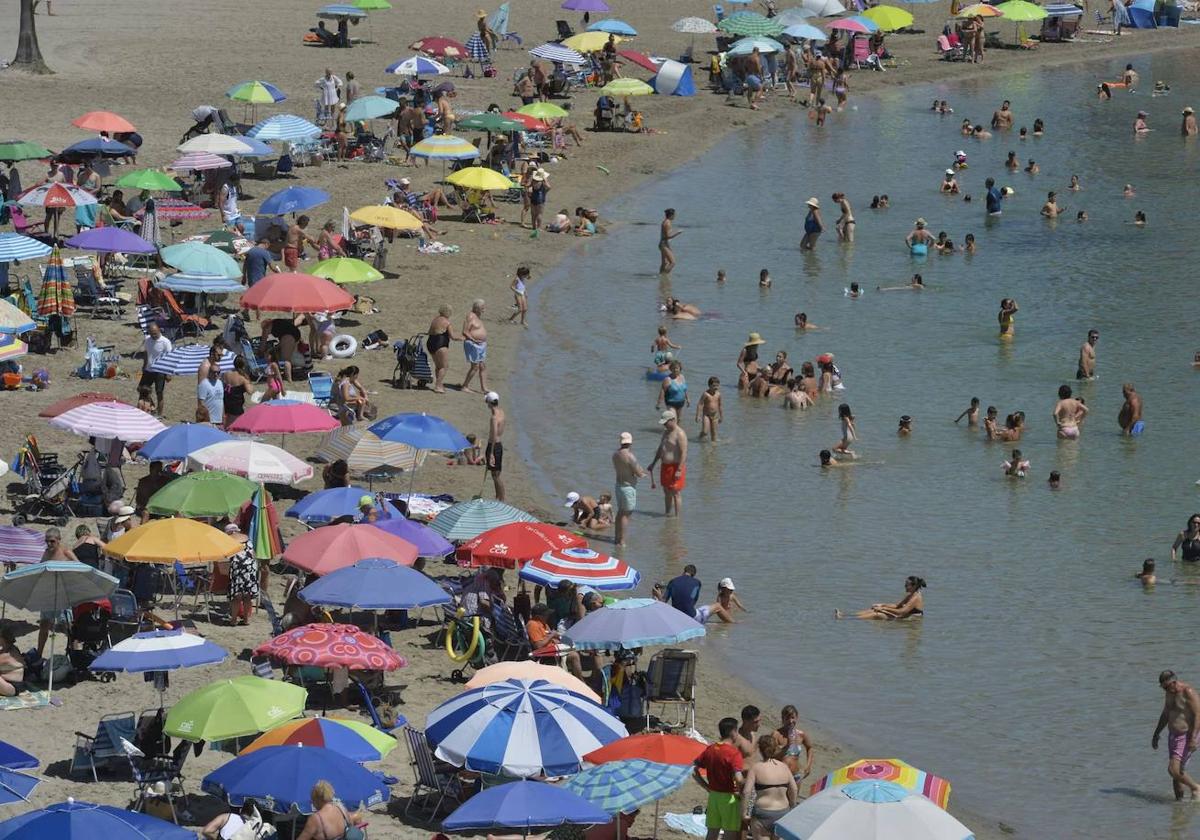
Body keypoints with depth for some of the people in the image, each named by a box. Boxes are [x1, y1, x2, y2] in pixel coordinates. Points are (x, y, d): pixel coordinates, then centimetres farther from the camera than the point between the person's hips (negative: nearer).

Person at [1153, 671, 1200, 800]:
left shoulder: (1188, 693, -19)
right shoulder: (1170, 692, 8)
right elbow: (1165, 715, 20)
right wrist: (1156, 734, 20)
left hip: (1188, 736, -9)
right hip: (1174, 735, 9)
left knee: (1174, 770, -16)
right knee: (1177, 772, 8)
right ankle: (1179, 800, 15)